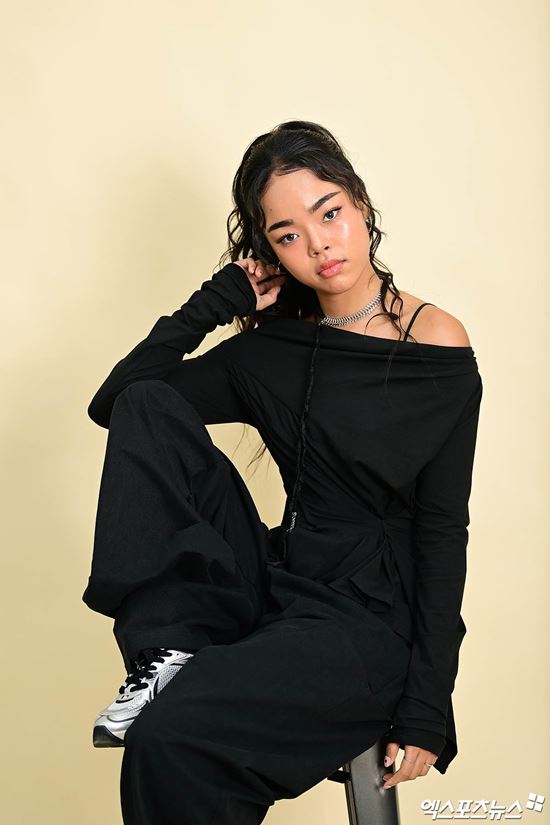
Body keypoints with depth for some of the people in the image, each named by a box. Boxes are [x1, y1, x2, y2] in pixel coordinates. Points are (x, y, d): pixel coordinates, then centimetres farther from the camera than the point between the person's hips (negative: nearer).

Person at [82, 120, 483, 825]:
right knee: (147, 406, -9)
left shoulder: (435, 345, -5)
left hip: (367, 620, -5)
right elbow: (113, 401, 5)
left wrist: (425, 712, -11)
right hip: (276, 584, 6)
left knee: (169, 738, -30)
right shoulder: (272, 349, 8)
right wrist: (218, 302, -1)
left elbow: (443, 534, -7)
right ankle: (170, 652, -12)